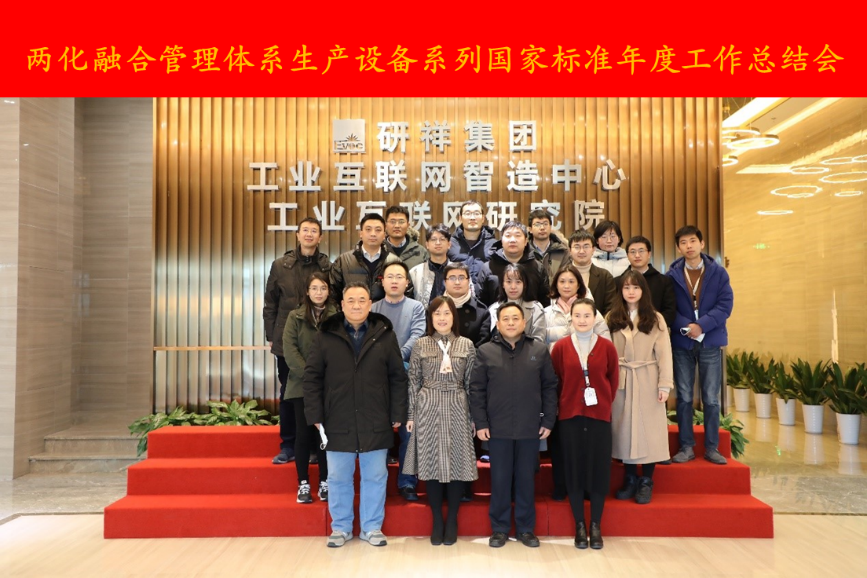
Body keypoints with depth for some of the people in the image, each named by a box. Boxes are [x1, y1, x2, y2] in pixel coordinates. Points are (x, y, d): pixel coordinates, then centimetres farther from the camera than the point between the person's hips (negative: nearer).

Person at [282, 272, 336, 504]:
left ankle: (324, 483, 15)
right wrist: (309, 375, -14)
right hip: (302, 385, 1)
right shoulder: (295, 317, 5)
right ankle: (303, 484, 13)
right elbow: (290, 350, -4)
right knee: (304, 433, 3)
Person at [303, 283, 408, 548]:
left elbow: (398, 377, 2)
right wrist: (315, 415, -4)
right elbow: (312, 377, 1)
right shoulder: (326, 335, 1)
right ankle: (340, 528, 28)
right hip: (337, 423, 0)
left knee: (375, 477, 10)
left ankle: (372, 527, 26)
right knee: (338, 477, 11)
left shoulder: (385, 335, 0)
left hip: (376, 424, 0)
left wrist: (397, 414, -2)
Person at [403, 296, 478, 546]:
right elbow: (414, 382, 4)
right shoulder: (421, 345, 2)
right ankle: (437, 520, 19)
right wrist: (411, 414, 2)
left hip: (457, 410, 0)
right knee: (432, 463, 5)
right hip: (428, 410, 0)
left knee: (457, 462, 4)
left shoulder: (467, 345, 3)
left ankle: (452, 520, 19)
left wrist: (474, 417, 3)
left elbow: (471, 384, 4)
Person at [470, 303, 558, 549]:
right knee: (500, 480, 9)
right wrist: (480, 423, -5)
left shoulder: (539, 350, 2)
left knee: (526, 479, 11)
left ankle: (526, 528, 25)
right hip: (498, 428, -1)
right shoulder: (486, 351, -1)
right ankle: (499, 529, 23)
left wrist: (548, 421, 0)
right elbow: (476, 390, -1)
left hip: (530, 428, 1)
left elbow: (550, 387, 3)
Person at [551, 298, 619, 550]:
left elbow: (613, 380, 7)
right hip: (570, 416, 0)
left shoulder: (607, 347, -1)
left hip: (599, 416, 1)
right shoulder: (561, 347, -2)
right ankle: (579, 525, 19)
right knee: (574, 468, 5)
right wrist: (566, 403, 1)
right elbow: (555, 381, 3)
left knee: (599, 468, 5)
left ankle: (596, 526, 20)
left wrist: (605, 403, 4)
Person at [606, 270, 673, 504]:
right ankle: (630, 479, 18)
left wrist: (665, 384, -7)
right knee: (624, 428, 6)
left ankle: (646, 482, 14)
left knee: (647, 428, 2)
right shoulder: (612, 318, 5)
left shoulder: (655, 319, 2)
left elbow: (664, 353, -1)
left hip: (647, 381, -1)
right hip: (620, 381, 2)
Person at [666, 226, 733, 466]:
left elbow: (725, 304, -5)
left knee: (711, 398, 5)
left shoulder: (718, 272, 2)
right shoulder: (672, 275, 1)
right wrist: (685, 326, -19)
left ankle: (712, 448, 15)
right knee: (684, 397, 5)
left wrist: (702, 325, -16)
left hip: (710, 342, 0)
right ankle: (686, 447, 14)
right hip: (681, 343, 0)